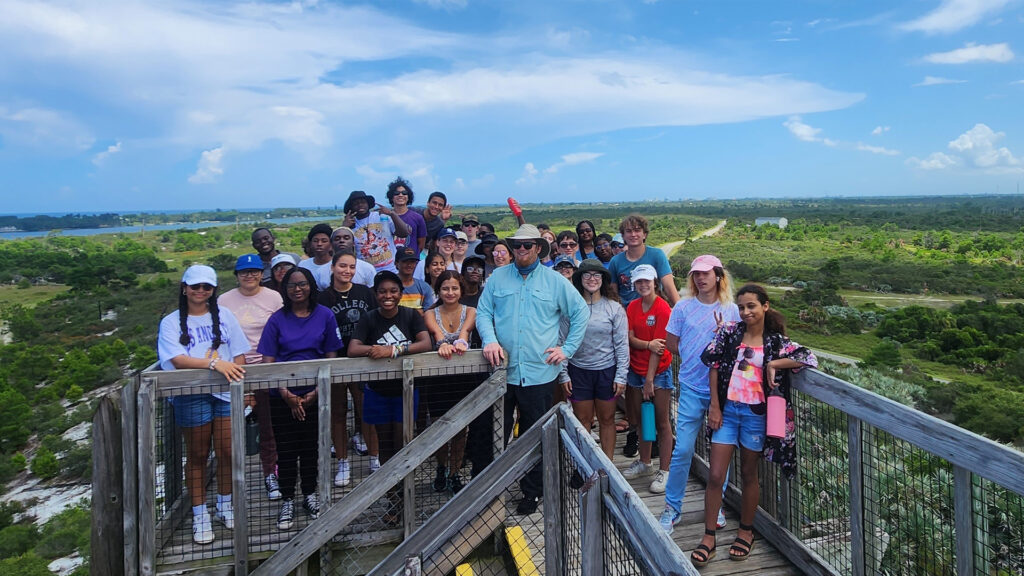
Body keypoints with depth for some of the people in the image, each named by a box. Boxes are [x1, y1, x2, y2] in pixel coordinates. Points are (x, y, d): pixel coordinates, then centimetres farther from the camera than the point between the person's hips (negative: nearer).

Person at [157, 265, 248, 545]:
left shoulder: (224, 316, 9)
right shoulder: (171, 322, 3)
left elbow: (239, 354, 7)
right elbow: (178, 359, -12)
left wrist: (236, 376, -9)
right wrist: (214, 364, -25)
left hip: (226, 392, 2)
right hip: (191, 395, -1)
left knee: (227, 452, 4)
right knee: (197, 455, 8)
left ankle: (225, 505, 25)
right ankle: (200, 515, 21)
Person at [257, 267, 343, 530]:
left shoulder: (325, 315, -1)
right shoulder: (277, 319, -2)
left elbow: (331, 357, 0)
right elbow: (268, 361, -3)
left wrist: (316, 392, -8)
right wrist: (286, 394, -12)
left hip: (314, 394, 0)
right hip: (283, 396, 0)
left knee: (310, 446, 10)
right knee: (286, 449, 5)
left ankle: (310, 494, 27)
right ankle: (287, 501, 19)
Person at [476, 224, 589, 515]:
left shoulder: (555, 281, 4)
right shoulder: (497, 277, 7)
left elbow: (581, 312, 7)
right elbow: (483, 312, 4)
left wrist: (567, 348, 0)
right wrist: (490, 340, -15)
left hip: (539, 373, -1)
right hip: (502, 370, 1)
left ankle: (532, 492, 27)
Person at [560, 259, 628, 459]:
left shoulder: (614, 308, -3)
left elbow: (622, 345, -1)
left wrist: (621, 376, -5)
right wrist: (564, 374, -2)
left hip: (607, 371, 0)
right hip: (578, 371, 0)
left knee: (607, 420, 11)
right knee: (582, 421, 8)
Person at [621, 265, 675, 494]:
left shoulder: (663, 309, -13)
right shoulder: (632, 307, 5)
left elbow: (658, 347, -15)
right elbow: (630, 339, -1)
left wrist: (649, 379, -15)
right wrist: (648, 344, -22)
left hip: (658, 371, -6)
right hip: (637, 369, 6)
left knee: (662, 422, 3)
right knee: (640, 419, 15)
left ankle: (664, 471, 12)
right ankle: (644, 463, 31)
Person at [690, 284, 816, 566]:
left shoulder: (776, 341, -2)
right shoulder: (730, 332, 0)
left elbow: (810, 358, -12)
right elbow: (714, 365, 0)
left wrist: (773, 364, -18)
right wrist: (715, 406, -4)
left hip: (755, 414, -1)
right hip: (727, 410, 1)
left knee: (749, 474, 15)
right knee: (715, 475, 1)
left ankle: (746, 532, 33)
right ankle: (708, 537, 14)